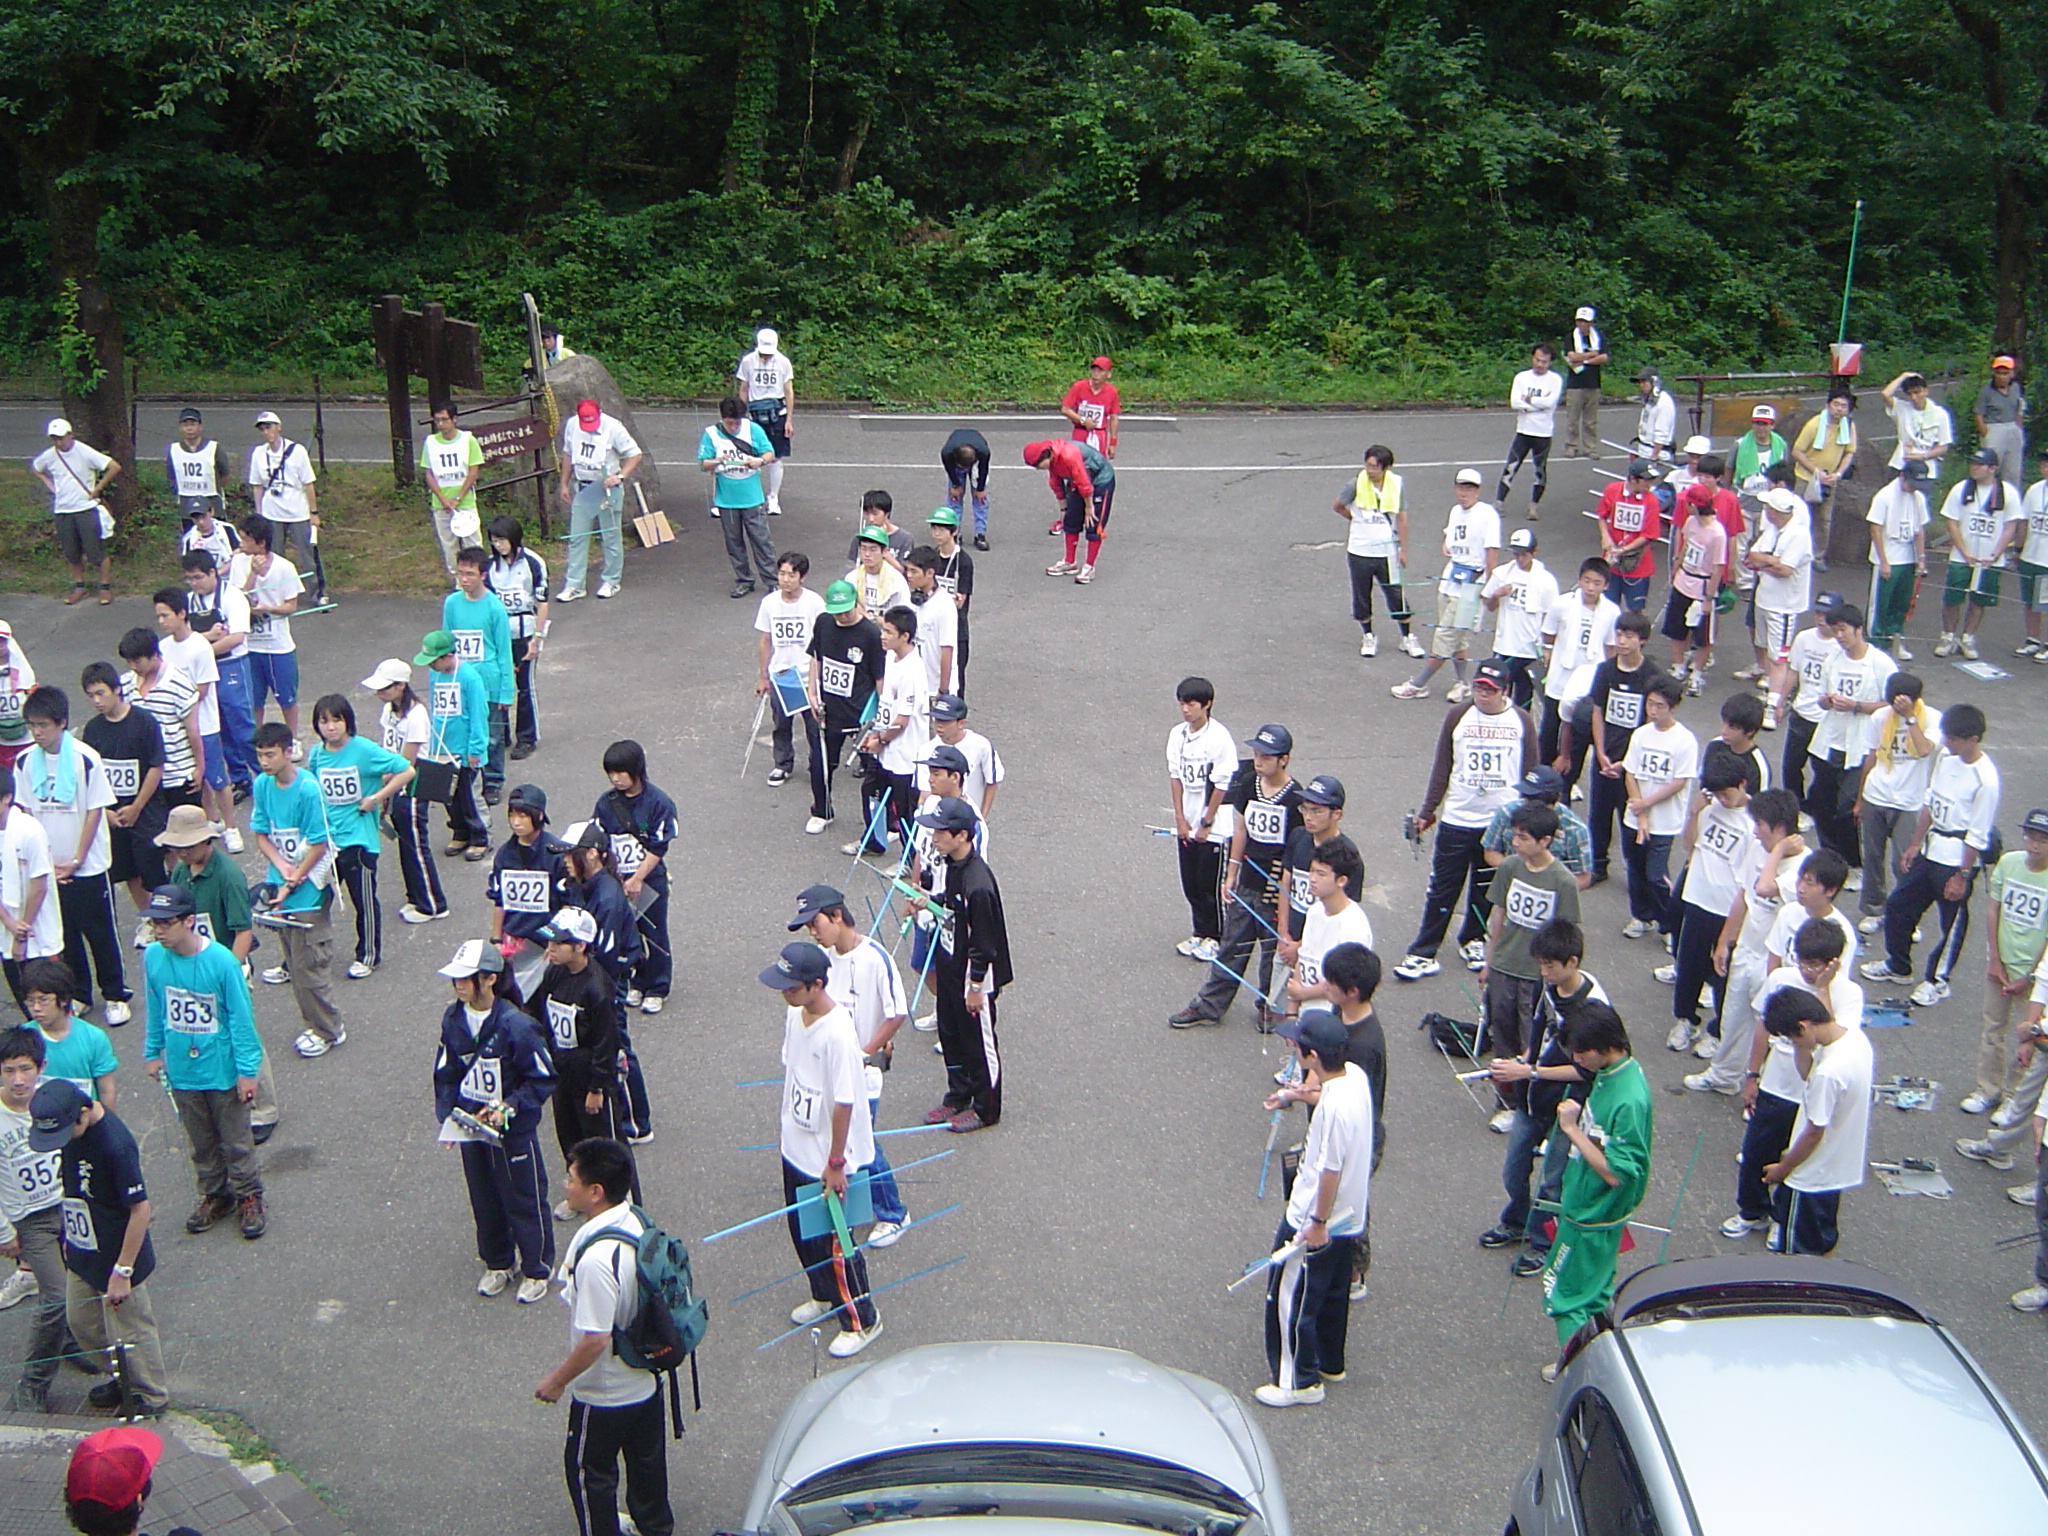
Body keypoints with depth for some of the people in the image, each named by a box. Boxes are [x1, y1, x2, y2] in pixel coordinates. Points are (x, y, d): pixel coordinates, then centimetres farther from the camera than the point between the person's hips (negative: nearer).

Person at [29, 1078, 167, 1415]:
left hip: (116, 1258, -8)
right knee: (82, 1322, 22)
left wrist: (122, 1271, -21)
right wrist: (71, 1237, 17)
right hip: (82, 1253, 8)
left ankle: (150, 1398, 31)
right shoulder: (69, 1123, -8)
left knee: (130, 1333, 9)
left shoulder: (115, 1144, -33)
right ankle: (122, 1379, 44)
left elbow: (140, 1209, -25)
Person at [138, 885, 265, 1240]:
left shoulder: (221, 962, -22)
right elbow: (156, 1011, 7)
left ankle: (249, 1199, 29)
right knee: (201, 1143, 20)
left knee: (236, 1143, 12)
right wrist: (153, 1052, 13)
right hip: (181, 1071, 4)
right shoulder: (153, 957, -9)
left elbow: (241, 1019, -14)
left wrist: (246, 1070, -11)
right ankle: (214, 1196, 38)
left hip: (223, 1071, -4)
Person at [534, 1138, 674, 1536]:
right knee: (647, 1459, 27)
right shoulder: (635, 1219, -10)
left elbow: (595, 1339, -30)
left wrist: (558, 1380, -15)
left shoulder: (596, 1259, -36)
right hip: (646, 1379, 8)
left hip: (605, 1394, -8)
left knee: (587, 1470, 17)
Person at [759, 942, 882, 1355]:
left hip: (826, 1159, -8)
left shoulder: (838, 1034, -31)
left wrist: (835, 1163, -19)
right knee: (801, 1231, 24)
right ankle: (825, 1296, 47)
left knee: (834, 1242, 7)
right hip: (796, 1148, 8)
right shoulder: (794, 1013, -5)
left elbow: (844, 1103, -25)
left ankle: (862, 1320, 26)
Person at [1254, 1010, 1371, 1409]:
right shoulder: (1354, 1076, -7)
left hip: (1315, 1220, -9)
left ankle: (1301, 1381, 21)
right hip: (1348, 1217, 9)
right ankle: (1330, 1362, 43)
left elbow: (1330, 1170, -26)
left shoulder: (1335, 1106, -34)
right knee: (1332, 1294, 26)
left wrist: (1318, 1223, -19)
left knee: (1289, 1298, 8)